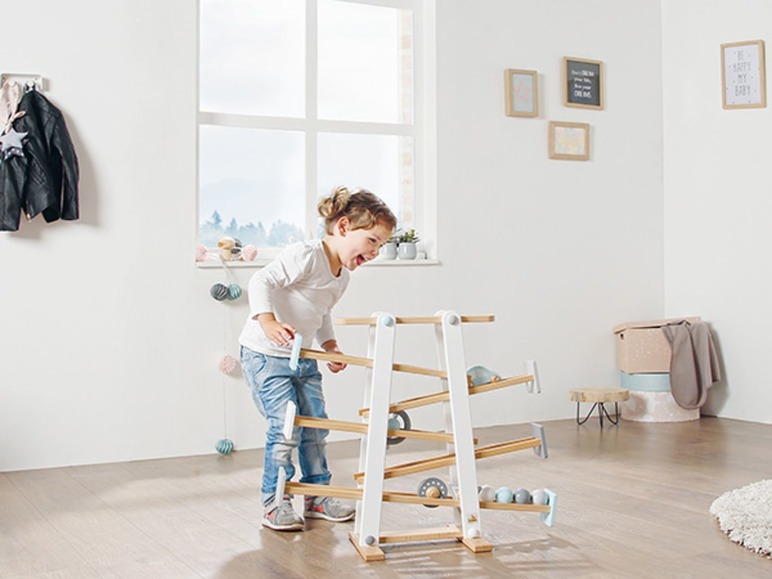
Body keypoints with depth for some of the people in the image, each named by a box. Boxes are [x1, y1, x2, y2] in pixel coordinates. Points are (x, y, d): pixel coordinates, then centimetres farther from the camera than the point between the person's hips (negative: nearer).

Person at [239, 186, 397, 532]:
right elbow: (262, 281, -29)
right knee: (286, 427, -10)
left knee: (316, 425, 10)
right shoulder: (306, 256, -21)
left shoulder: (342, 275, 9)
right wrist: (267, 321, -43)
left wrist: (331, 347, 10)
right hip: (265, 354, -9)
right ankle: (274, 504, 5)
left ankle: (317, 496, 24)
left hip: (303, 358, 9)